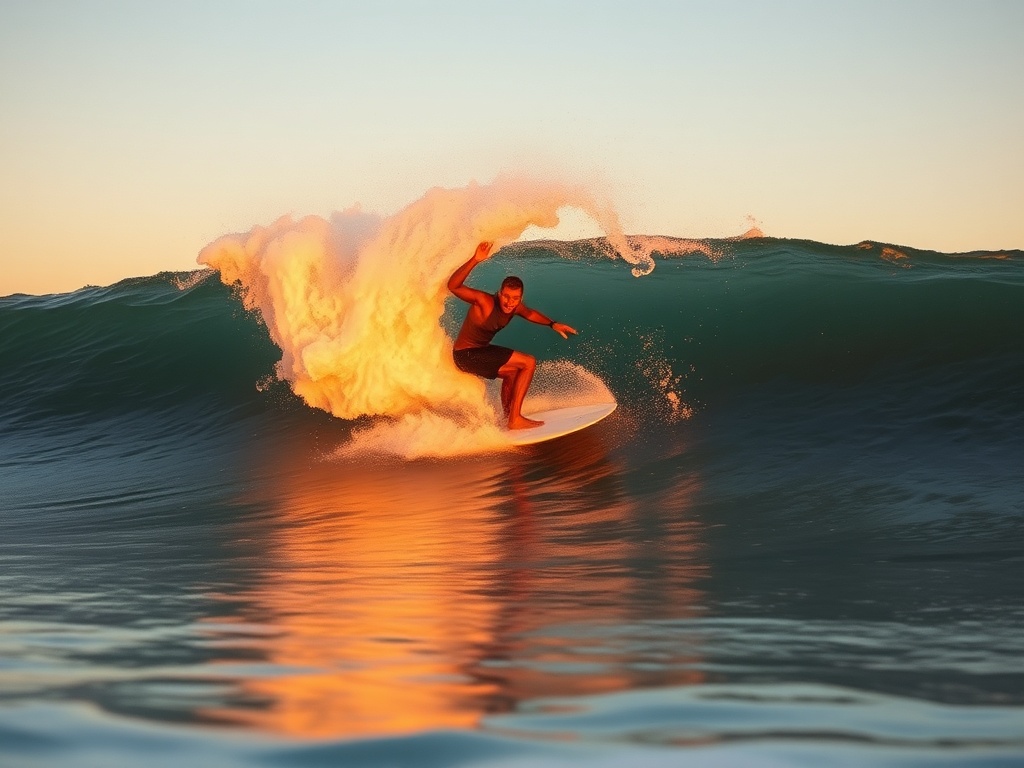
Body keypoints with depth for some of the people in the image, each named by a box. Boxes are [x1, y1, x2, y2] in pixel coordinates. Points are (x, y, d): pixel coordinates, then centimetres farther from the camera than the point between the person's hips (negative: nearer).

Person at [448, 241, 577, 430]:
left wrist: (553, 324, 13)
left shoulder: (515, 306, -3)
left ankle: (507, 415, 46)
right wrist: (474, 260, -49)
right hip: (466, 355, -9)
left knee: (513, 372, 30)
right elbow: (453, 286, -39)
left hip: (478, 351, 9)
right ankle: (515, 419, -9)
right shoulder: (484, 301, -26)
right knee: (529, 363, -11)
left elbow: (529, 314, 21)